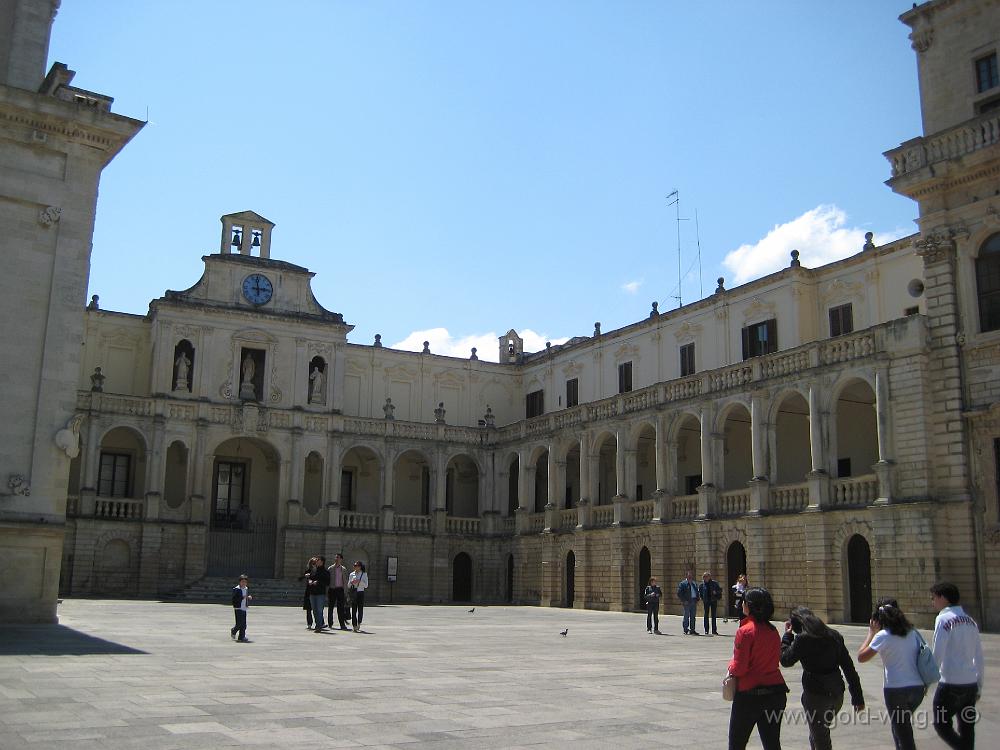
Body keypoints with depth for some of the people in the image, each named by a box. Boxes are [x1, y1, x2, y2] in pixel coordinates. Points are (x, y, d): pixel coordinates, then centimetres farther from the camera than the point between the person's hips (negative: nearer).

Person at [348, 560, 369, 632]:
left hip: (360, 593, -1)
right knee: (354, 610, -4)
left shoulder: (364, 574, 3)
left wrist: (359, 581, -17)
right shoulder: (352, 574, 7)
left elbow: (366, 585, -3)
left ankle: (359, 623, 26)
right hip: (353, 594, 1)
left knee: (360, 609, 2)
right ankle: (354, 626, -1)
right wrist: (351, 582, -11)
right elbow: (348, 585, 10)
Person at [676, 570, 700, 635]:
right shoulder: (683, 584, -2)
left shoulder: (695, 584, 18)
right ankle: (686, 630, 1)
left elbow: (697, 592, 24)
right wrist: (684, 601, -13)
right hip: (687, 602, -6)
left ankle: (692, 630, 13)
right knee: (686, 616, -3)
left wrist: (697, 600, 10)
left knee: (693, 617, 8)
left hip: (694, 602, 6)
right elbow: (679, 593, -7)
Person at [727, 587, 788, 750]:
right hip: (776, 691, 6)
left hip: (749, 694, -6)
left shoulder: (745, 631, -16)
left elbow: (739, 668, -16)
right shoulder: (773, 631, 5)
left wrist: (730, 667, 4)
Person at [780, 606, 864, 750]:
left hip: (815, 694, -6)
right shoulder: (834, 635, 5)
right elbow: (849, 668, 7)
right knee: (819, 734, 24)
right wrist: (858, 697, 12)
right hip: (836, 693, 6)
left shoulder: (803, 639, -13)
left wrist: (787, 635, 6)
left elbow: (785, 660, -3)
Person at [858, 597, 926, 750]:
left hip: (895, 689, -6)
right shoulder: (912, 632, 7)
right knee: (904, 724, 26)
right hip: (917, 687, 6)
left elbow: (861, 657, -9)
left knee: (902, 733, 4)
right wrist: (925, 683, 21)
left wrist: (871, 633, -1)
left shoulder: (883, 635, -10)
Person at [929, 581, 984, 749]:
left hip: (951, 684, -7)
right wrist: (979, 686, 20)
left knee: (941, 724, 5)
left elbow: (937, 655, -14)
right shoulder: (970, 621, 11)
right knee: (967, 728, 13)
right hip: (971, 684, 7)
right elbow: (979, 658, 14)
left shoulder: (943, 619, -10)